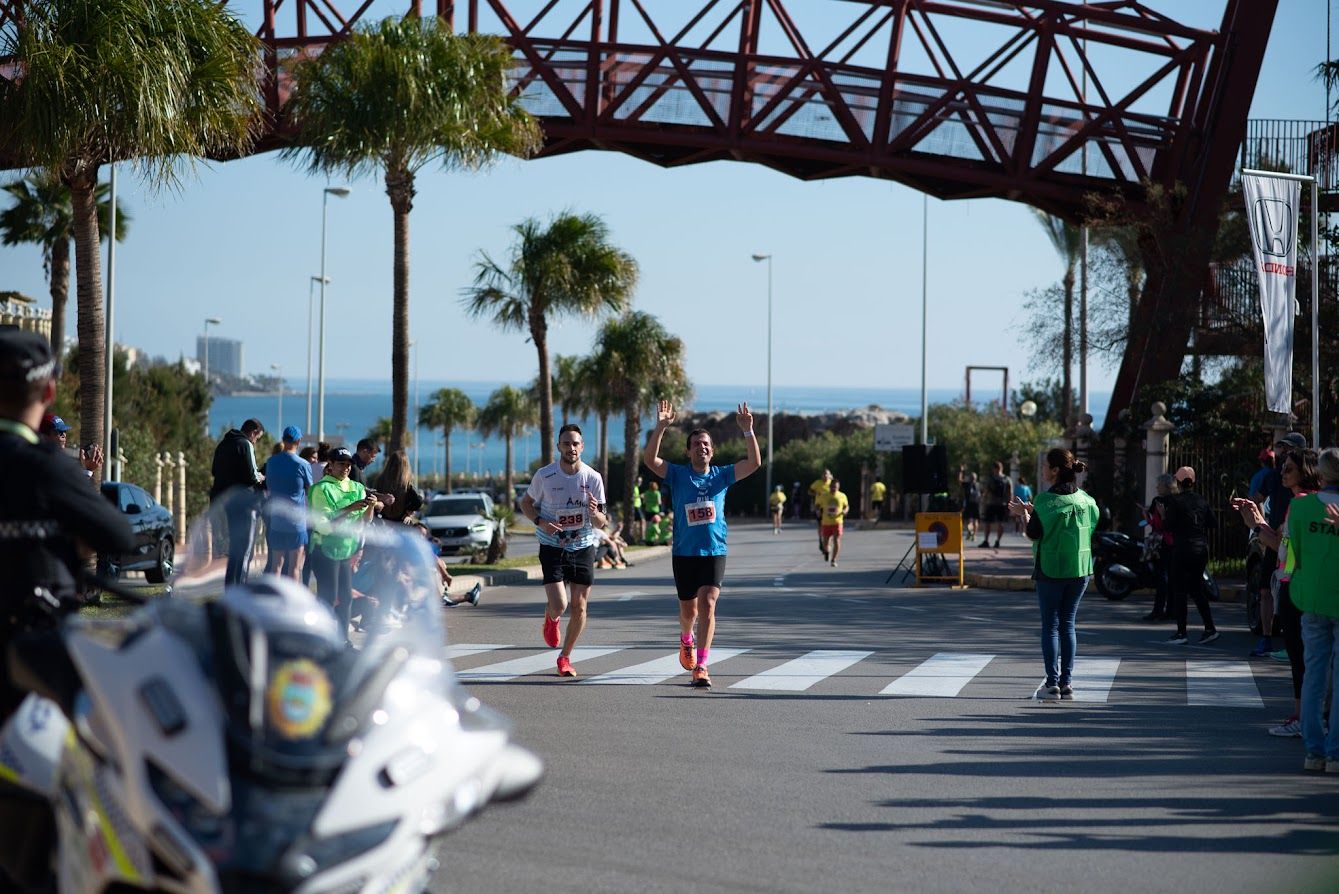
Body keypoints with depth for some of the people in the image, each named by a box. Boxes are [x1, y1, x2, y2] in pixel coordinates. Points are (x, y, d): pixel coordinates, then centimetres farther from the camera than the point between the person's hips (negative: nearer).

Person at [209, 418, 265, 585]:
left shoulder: (223, 444, 15)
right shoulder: (246, 445, -12)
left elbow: (216, 472, 19)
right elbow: (250, 475, -19)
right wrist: (259, 478, 3)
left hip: (227, 500, 8)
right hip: (244, 501, -8)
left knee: (234, 546, 17)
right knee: (245, 548, -4)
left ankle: (229, 587, 19)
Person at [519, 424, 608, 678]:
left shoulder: (593, 478, -5)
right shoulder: (544, 476, -8)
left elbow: (601, 524, 0)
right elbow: (526, 503, 7)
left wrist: (595, 513, -24)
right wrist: (540, 521, -13)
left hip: (583, 549, 2)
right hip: (552, 549, -2)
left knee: (579, 607, 2)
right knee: (559, 606, -15)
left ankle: (565, 657, 22)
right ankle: (551, 618, 24)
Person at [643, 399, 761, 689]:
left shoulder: (722, 475, 5)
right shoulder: (678, 474, 1)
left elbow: (754, 463, -5)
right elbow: (650, 459, -14)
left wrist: (748, 431, -17)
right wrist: (660, 427, -25)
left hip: (714, 552, 0)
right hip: (684, 553, 0)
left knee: (707, 605, -16)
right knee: (688, 610, 12)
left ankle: (701, 667, -18)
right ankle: (686, 641, 46)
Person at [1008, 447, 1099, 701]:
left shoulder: (1045, 500, -12)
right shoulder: (1085, 499, 4)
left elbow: (1034, 534, -10)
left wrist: (1024, 514, 10)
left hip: (1050, 570, -4)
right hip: (1080, 568, 4)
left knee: (1050, 625, 4)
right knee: (1068, 625, 11)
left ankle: (1052, 683, 1)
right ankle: (1066, 682, 7)